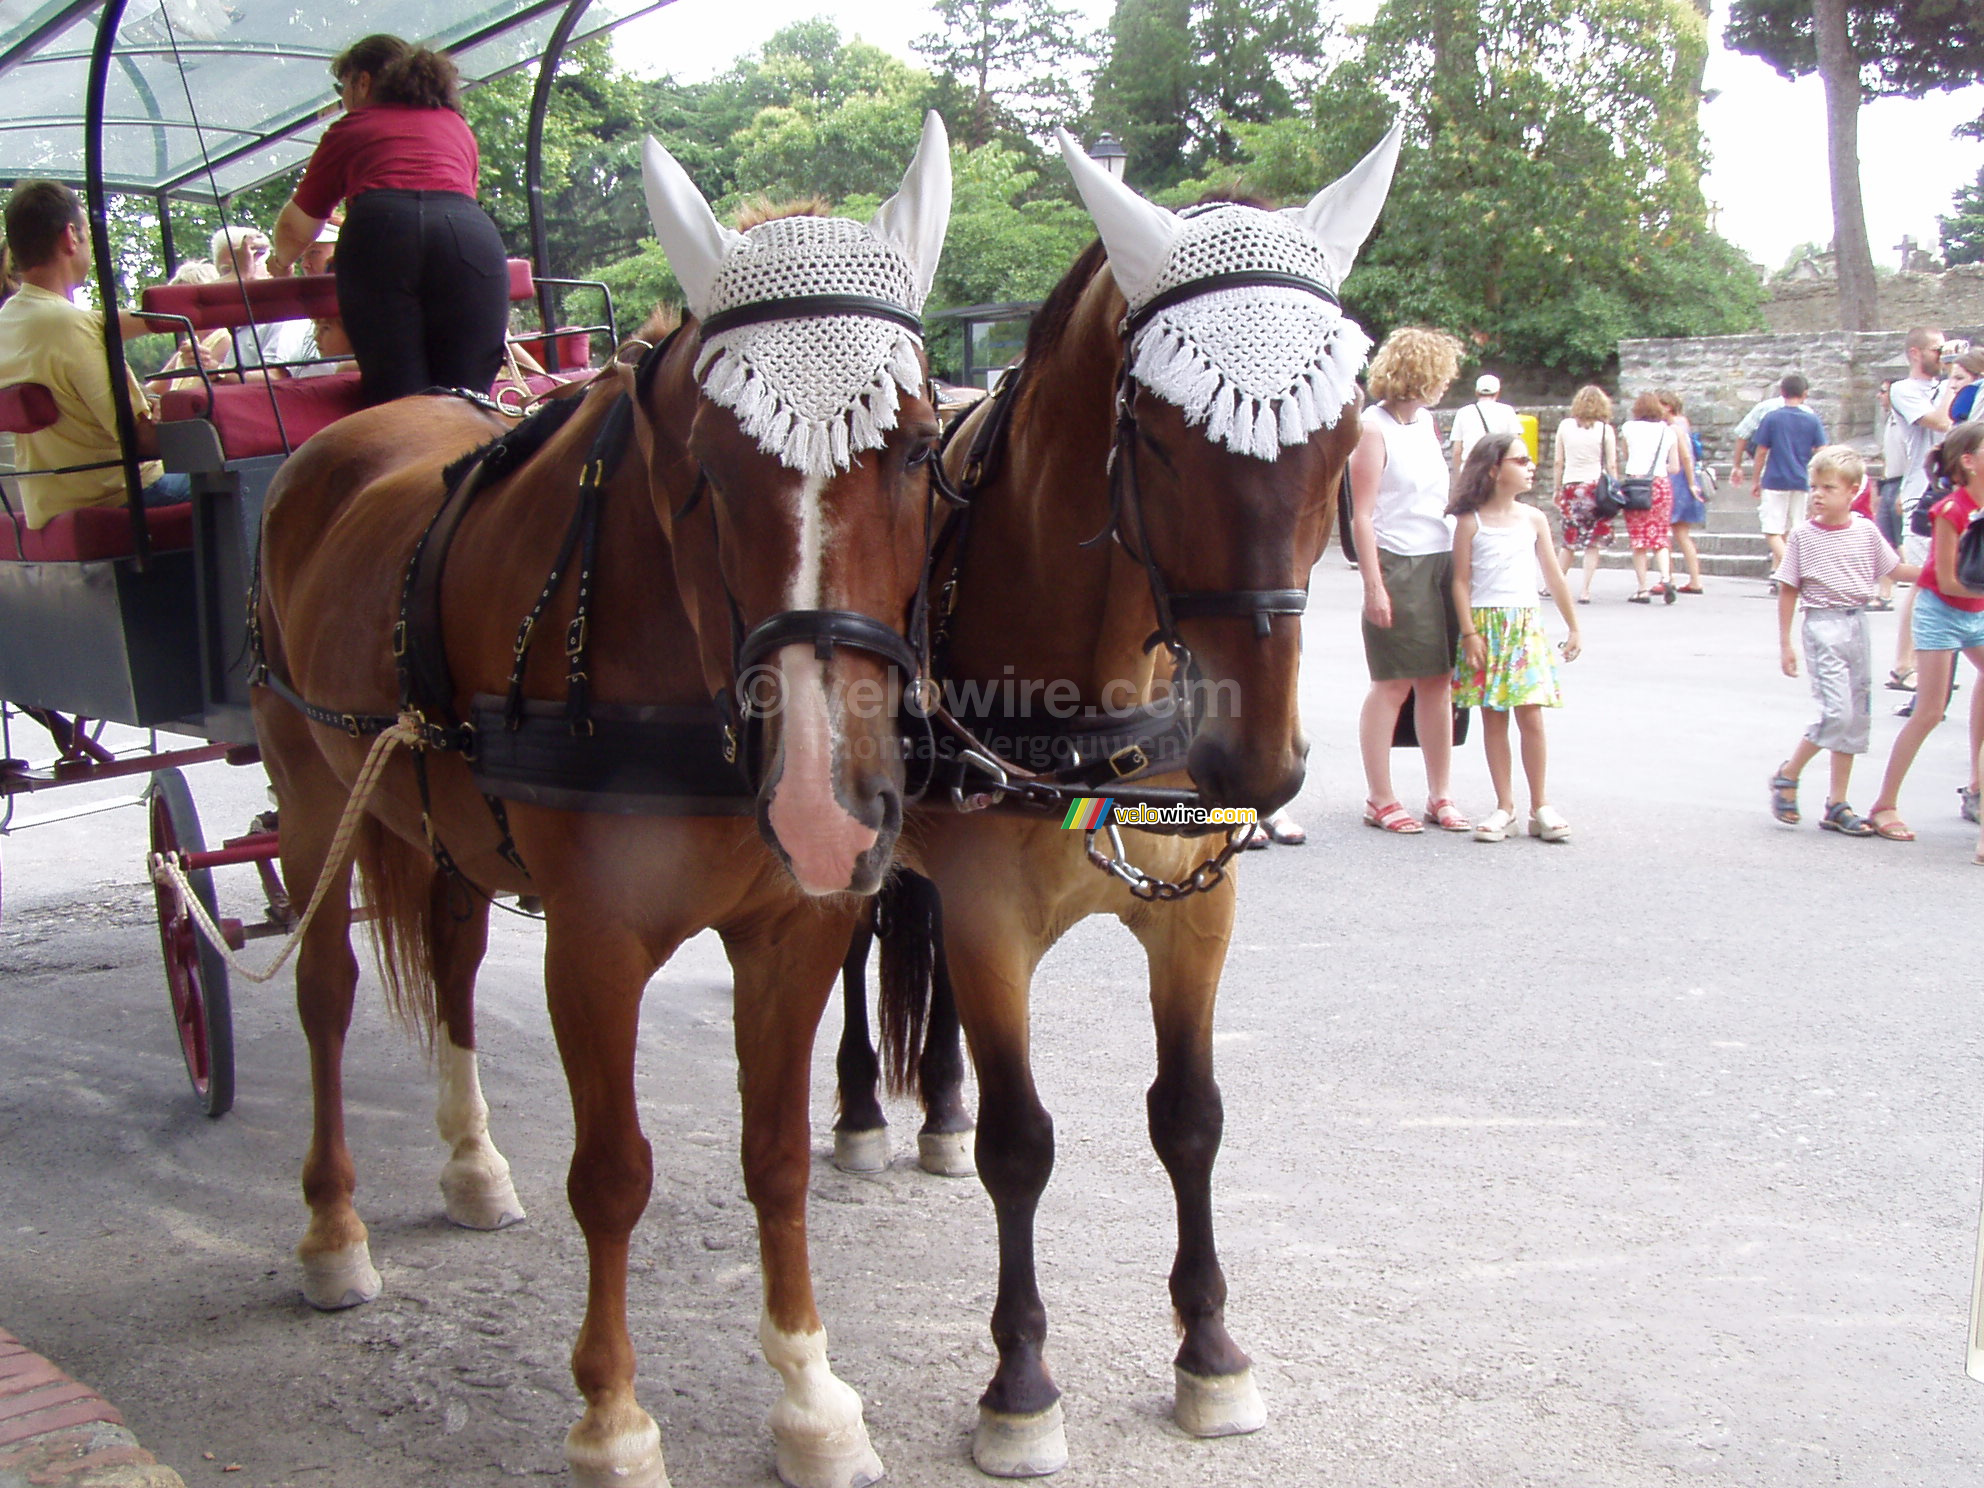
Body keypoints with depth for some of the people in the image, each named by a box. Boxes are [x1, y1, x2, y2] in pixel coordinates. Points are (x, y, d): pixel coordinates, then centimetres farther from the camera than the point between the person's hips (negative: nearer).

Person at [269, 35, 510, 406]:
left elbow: (297, 227, 29)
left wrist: (282, 261, 51)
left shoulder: (351, 128, 26)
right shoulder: (457, 125, 35)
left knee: (397, 398, -3)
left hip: (381, 229, -2)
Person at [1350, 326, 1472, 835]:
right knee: (1393, 684, -2)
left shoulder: (1426, 421, 14)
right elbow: (1362, 515, -13)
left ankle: (1439, 797, 18)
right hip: (1398, 564, -7)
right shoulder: (1375, 428, -9)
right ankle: (1380, 801, 7)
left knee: (1438, 682, 9)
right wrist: (1374, 586, -18)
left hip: (1442, 561, 7)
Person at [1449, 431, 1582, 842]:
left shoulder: (1533, 519, 6)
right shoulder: (1470, 522, -2)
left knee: (1530, 715, -4)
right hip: (1486, 625, -2)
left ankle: (1540, 805, 6)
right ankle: (1504, 806, 10)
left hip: (1526, 626, 2)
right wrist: (1470, 634, -9)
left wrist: (1574, 629, 14)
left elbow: (1554, 578, 11)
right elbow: (1461, 581, -3)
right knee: (1493, 717, 2)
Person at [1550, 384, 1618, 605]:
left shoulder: (1565, 426, 3)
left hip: (1570, 487, 2)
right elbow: (1612, 466, -3)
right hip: (1596, 487, -2)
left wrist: (1557, 489, 13)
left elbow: (1557, 462, 5)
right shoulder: (1605, 429, -3)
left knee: (1569, 541, 14)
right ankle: (1584, 590, -3)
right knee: (1593, 543, 3)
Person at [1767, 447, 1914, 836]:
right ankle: (1787, 775, 5)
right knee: (1837, 712, -16)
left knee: (1857, 716, 6)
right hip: (1823, 626, -4)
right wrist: (1785, 643, -4)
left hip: (1858, 624, 5)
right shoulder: (1802, 536, -4)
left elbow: (1894, 569, 14)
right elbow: (1788, 590, -2)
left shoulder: (1866, 531, 4)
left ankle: (1837, 805, 13)